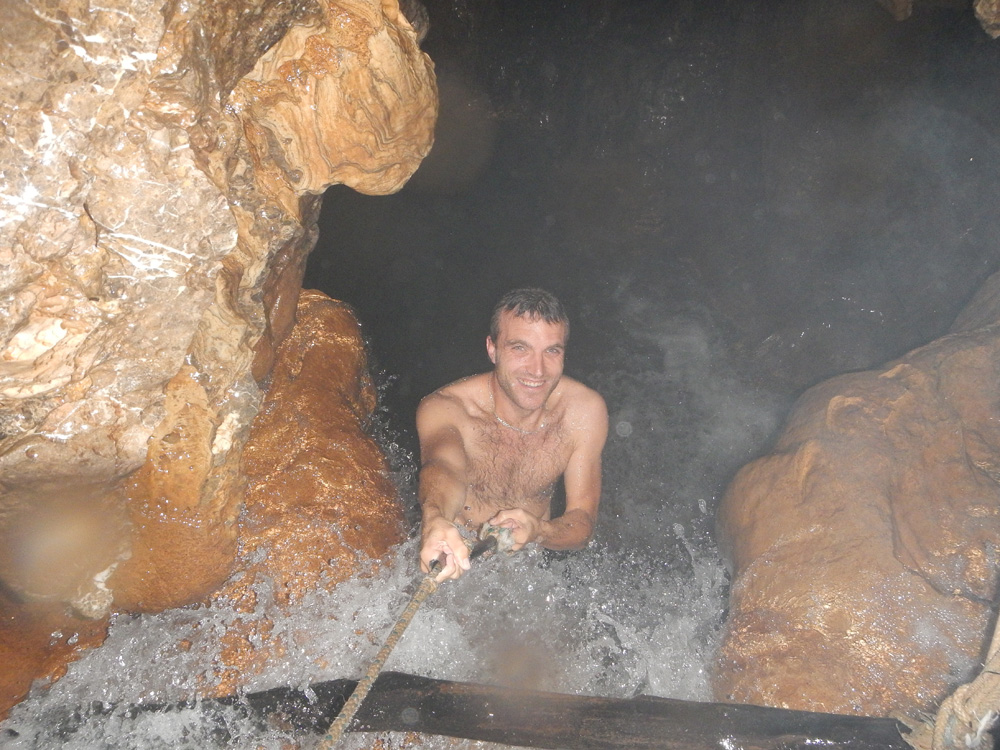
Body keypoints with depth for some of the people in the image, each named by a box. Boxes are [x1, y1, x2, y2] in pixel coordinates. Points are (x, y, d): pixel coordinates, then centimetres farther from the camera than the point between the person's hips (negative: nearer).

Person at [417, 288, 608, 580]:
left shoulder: (585, 411, -16)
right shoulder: (444, 408, -24)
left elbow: (583, 522, -14)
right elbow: (444, 468, -46)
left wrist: (537, 531, -38)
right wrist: (435, 521, -70)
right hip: (458, 552, -2)